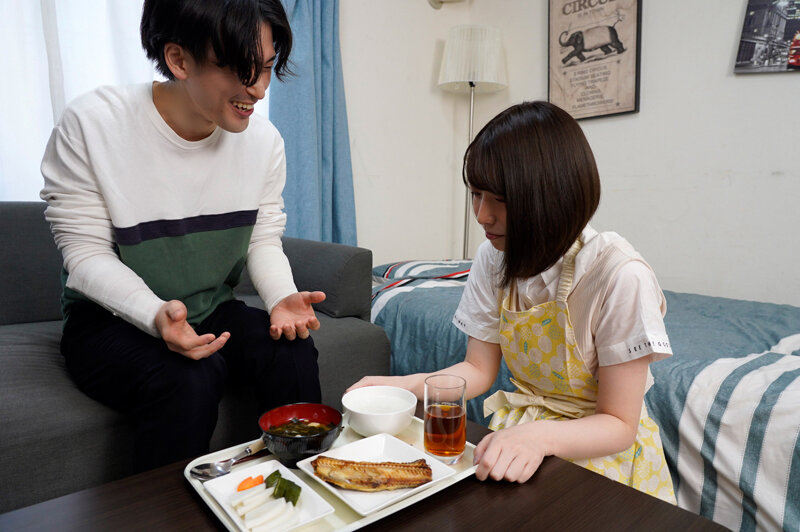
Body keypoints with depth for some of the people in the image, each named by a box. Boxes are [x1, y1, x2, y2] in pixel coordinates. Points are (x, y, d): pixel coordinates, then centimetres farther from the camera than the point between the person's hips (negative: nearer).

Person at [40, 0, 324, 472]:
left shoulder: (263, 140, -3)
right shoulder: (91, 125, -15)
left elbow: (264, 241, 0)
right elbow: (86, 255, -13)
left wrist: (282, 297, -21)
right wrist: (157, 315, -31)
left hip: (214, 313, 4)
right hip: (111, 320, -3)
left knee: (293, 351, -23)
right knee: (188, 381, -32)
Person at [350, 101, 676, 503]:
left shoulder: (620, 277, -22)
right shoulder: (493, 258, -6)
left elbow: (619, 425, -16)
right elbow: (479, 369, 0)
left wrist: (539, 436, -34)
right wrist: (405, 385, -16)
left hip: (597, 450, -3)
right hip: (518, 432, 4)